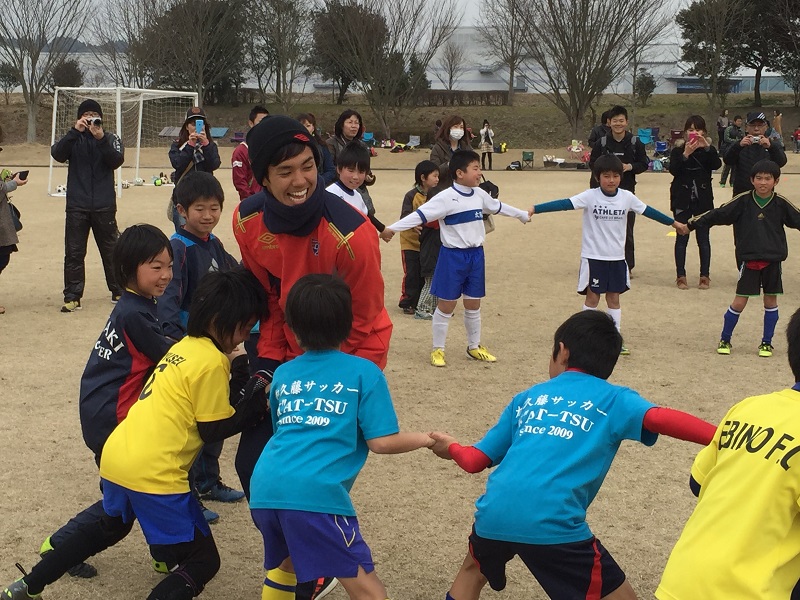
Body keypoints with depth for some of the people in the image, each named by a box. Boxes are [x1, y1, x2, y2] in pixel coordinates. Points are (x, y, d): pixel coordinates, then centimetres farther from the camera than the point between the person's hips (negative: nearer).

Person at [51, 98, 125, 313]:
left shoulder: (110, 139, 5)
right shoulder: (73, 139, 5)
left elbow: (117, 161, -12)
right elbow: (57, 154, -13)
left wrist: (101, 138, -24)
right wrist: (75, 131, -22)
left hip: (104, 206, 0)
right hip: (77, 206, 0)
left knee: (111, 250, 8)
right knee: (74, 253, 1)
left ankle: (119, 291, 19)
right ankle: (72, 297, 5)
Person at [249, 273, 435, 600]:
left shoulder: (283, 374, 21)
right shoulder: (364, 372, 7)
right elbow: (381, 442, 1)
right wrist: (425, 439, 17)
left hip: (264, 489, 6)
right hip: (316, 493, -6)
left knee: (287, 560, 32)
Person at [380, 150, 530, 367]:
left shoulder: (480, 195, 4)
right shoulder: (446, 198, -17)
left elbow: (498, 207, 23)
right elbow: (420, 214, -23)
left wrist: (523, 215, 38)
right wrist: (392, 228, -31)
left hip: (476, 255, 6)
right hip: (452, 256, -6)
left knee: (473, 304, 15)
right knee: (446, 304, 2)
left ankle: (474, 347, 29)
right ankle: (437, 349, 14)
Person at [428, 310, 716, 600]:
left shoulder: (527, 397, 23)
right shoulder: (614, 399, 12)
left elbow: (475, 461, 26)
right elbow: (660, 418, -9)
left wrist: (451, 447, 47)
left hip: (494, 513, 5)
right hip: (552, 524, -4)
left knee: (474, 568, 36)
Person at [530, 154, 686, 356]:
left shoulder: (627, 197, -2)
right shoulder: (590, 196, -12)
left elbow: (647, 211, 9)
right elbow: (565, 204, -20)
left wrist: (674, 222, 18)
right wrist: (535, 209, -30)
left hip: (616, 257, 3)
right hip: (593, 256, -3)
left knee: (614, 297, 11)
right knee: (592, 297, 4)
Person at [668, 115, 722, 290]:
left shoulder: (708, 149, 5)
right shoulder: (678, 150, 2)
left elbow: (717, 164, -14)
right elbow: (673, 170, -13)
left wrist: (706, 146, -25)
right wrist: (686, 154, -25)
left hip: (703, 199, 1)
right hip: (682, 199, -1)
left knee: (703, 238, 3)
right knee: (682, 237, 1)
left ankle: (705, 276, 9)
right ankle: (681, 276, 6)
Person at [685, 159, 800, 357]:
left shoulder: (781, 204, -2)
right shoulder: (743, 201, -5)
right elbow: (719, 214, -2)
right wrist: (692, 224, -4)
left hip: (773, 260, 2)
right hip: (749, 260, -1)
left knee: (771, 300, 8)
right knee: (739, 301, 0)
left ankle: (766, 343, 21)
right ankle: (725, 340, 16)